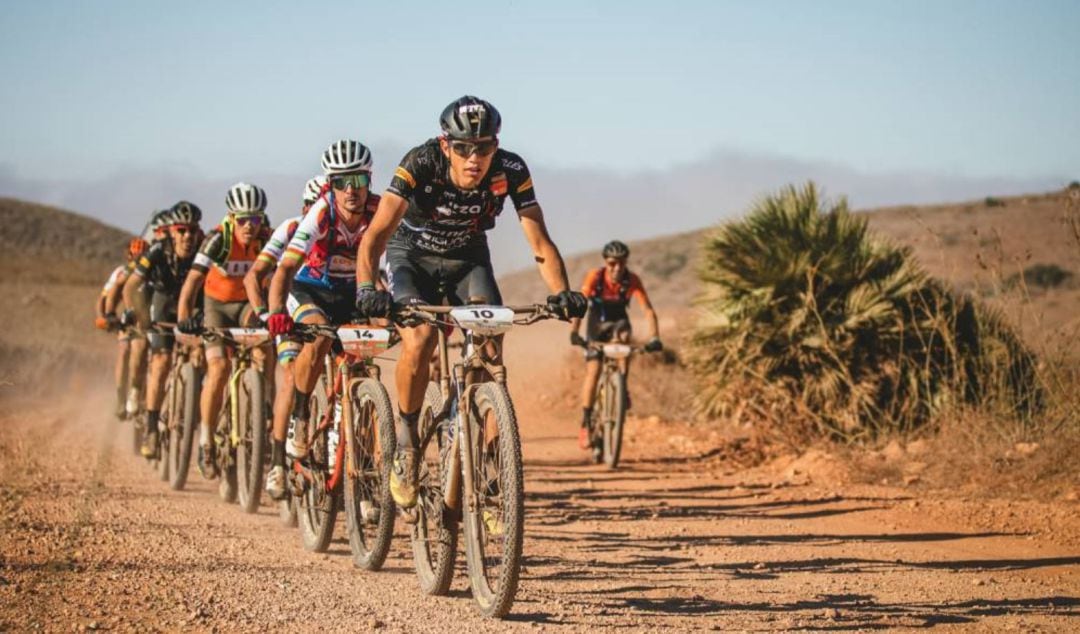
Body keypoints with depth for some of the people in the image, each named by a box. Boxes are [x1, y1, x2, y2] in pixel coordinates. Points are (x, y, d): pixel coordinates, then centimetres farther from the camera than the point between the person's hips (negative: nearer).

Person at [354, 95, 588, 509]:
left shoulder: (511, 171, -26)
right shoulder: (420, 164, -31)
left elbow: (540, 243, -27)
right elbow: (376, 235, -38)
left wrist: (561, 293, -45)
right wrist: (367, 289, -55)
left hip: (468, 260, 2)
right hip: (413, 257, -2)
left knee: (489, 348, -22)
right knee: (419, 342, -28)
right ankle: (405, 438, -4)